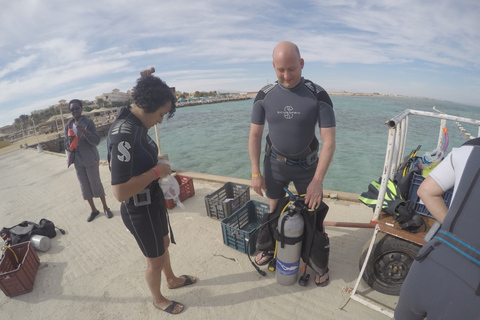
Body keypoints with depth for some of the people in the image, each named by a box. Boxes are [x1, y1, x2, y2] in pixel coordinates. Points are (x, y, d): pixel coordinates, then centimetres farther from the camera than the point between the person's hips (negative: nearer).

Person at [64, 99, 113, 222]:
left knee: (96, 184, 3)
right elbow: (66, 145, 7)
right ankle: (93, 210, 26)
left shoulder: (88, 122, -8)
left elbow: (96, 141, -16)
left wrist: (84, 131, -30)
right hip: (78, 161, 5)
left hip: (90, 159, -5)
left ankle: (105, 208, 20)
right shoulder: (68, 125, 6)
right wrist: (70, 143, -15)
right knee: (85, 187, 11)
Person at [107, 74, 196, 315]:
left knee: (164, 244, 29)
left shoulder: (135, 125, 0)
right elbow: (120, 192, -33)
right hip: (140, 211, -9)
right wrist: (156, 172, -25)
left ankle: (172, 280, 57)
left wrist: (157, 165, 1)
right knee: (156, 260, 16)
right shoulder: (124, 135, -30)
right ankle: (158, 299, 46)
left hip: (153, 201, 9)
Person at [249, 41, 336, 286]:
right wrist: (255, 173, -8)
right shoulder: (265, 95, -9)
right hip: (274, 164, 2)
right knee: (274, 210, 16)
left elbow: (329, 141, -17)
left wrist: (317, 180, -23)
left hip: (307, 165, -1)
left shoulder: (318, 95, -16)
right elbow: (254, 135, -5)